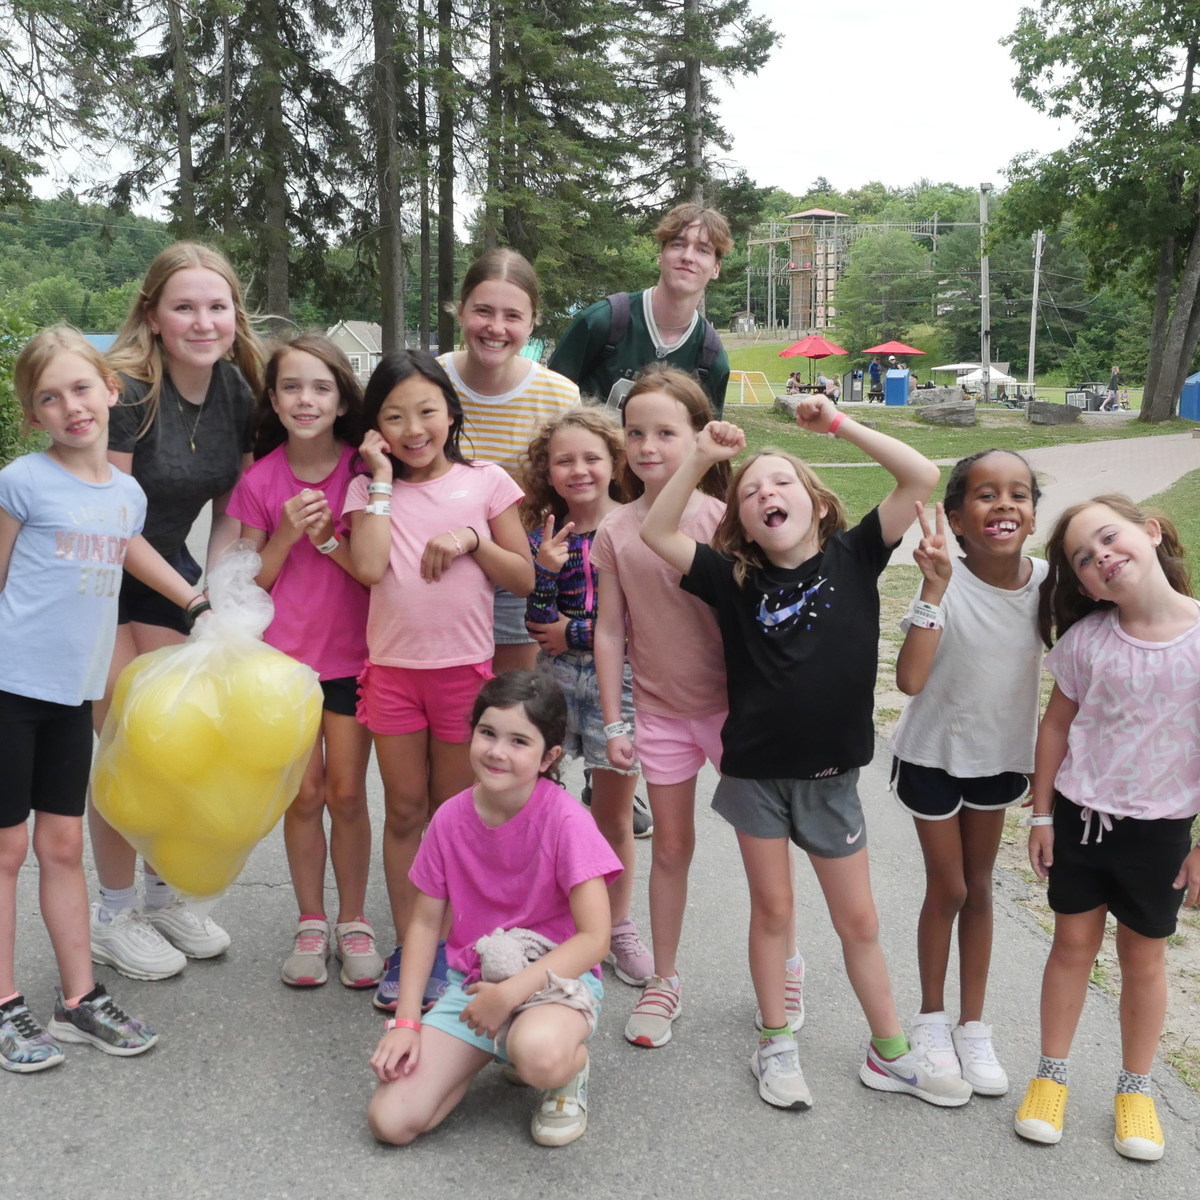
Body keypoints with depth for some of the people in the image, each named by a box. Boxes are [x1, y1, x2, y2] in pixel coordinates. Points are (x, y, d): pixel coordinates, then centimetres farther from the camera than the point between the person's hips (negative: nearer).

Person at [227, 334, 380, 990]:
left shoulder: (362, 472, -5)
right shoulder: (259, 481, -3)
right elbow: (251, 581, 1)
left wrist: (328, 537, -21)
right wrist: (286, 533, -15)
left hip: (351, 656, 0)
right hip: (284, 656, 1)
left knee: (347, 793, 5)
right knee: (305, 794, 6)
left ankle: (353, 922, 21)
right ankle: (310, 923, 22)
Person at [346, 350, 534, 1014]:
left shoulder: (486, 481, 1)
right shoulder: (369, 489, 4)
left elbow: (524, 579, 1)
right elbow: (368, 567, -14)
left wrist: (471, 539, -15)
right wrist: (383, 479, -9)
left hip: (464, 667, -1)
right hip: (392, 669, 1)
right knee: (405, 811, 9)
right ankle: (406, 947, 21)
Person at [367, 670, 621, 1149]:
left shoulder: (564, 820, -17)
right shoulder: (451, 818, -5)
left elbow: (594, 937, -19)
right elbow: (425, 922, 4)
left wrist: (511, 992, -25)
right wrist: (406, 1021, -4)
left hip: (557, 976, -4)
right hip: (471, 980, 5)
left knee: (539, 1054, -40)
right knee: (390, 1121, -12)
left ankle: (572, 1065, -1)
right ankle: (493, 1048, 14)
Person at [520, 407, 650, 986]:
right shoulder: (543, 534, 2)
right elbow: (538, 622, -3)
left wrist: (576, 634, -8)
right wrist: (545, 569, -19)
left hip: (619, 678, -1)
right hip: (553, 677, 2)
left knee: (614, 816, 11)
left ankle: (617, 927, 29)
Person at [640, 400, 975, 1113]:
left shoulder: (853, 559, -5)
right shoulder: (735, 579, -4)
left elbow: (923, 478, -12)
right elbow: (657, 532, -11)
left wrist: (838, 425, -13)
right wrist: (702, 458, -16)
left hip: (831, 773, 0)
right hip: (756, 768, 0)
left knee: (858, 920, 12)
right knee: (773, 910, 13)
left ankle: (891, 1053, 28)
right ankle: (776, 1047, 29)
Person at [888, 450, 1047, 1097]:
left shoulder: (1047, 580, -12)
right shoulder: (946, 583, -24)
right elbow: (910, 679, -34)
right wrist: (934, 590, -39)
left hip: (1000, 754, 4)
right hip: (933, 754, -3)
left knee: (978, 887, 16)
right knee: (947, 888, 9)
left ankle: (972, 1026, 31)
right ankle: (931, 1017, 31)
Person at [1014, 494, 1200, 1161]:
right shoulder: (1086, 638, -10)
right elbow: (1058, 724, 1)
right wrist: (1042, 815, 3)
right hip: (1080, 814, 1)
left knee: (1143, 957, 15)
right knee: (1074, 942, 13)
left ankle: (1136, 1089, 35)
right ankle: (1052, 1075, 31)